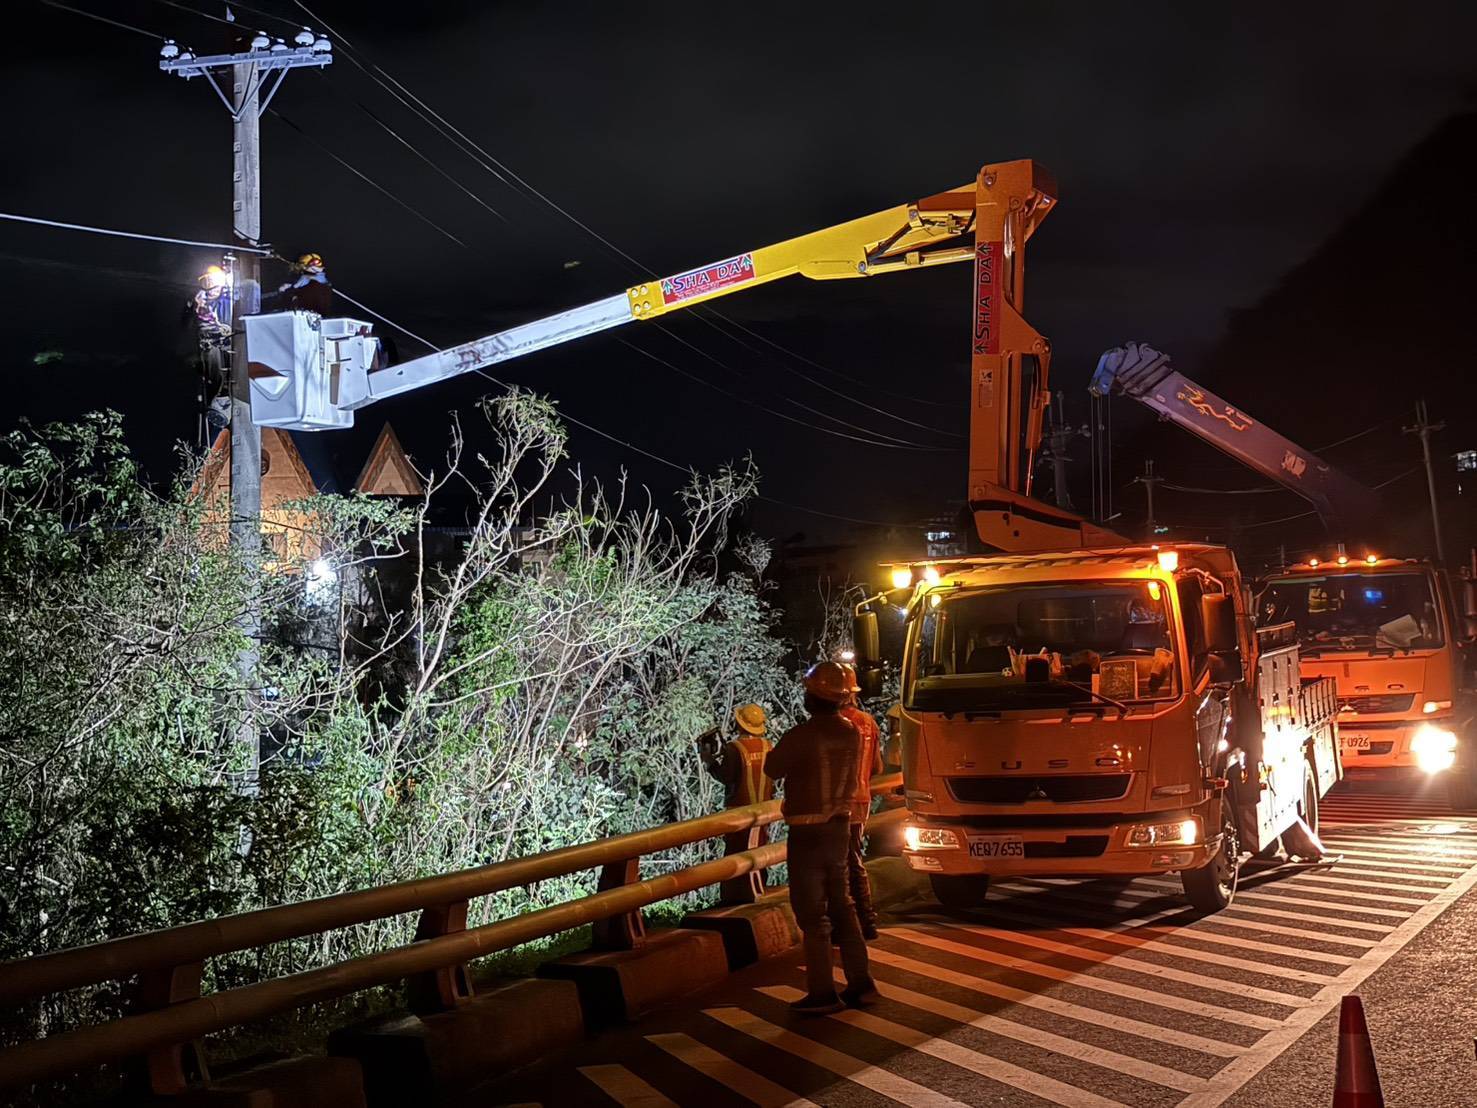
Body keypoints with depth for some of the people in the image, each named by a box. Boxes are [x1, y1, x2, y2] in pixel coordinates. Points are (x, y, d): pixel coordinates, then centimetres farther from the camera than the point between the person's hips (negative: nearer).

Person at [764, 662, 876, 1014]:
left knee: (812, 914, 0)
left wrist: (782, 746, 10)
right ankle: (860, 982, 19)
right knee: (841, 906, 17)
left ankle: (822, 993, 1)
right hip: (839, 827, 6)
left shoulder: (801, 736, -21)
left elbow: (772, 769, -5)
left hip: (807, 833, -6)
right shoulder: (851, 734, -1)